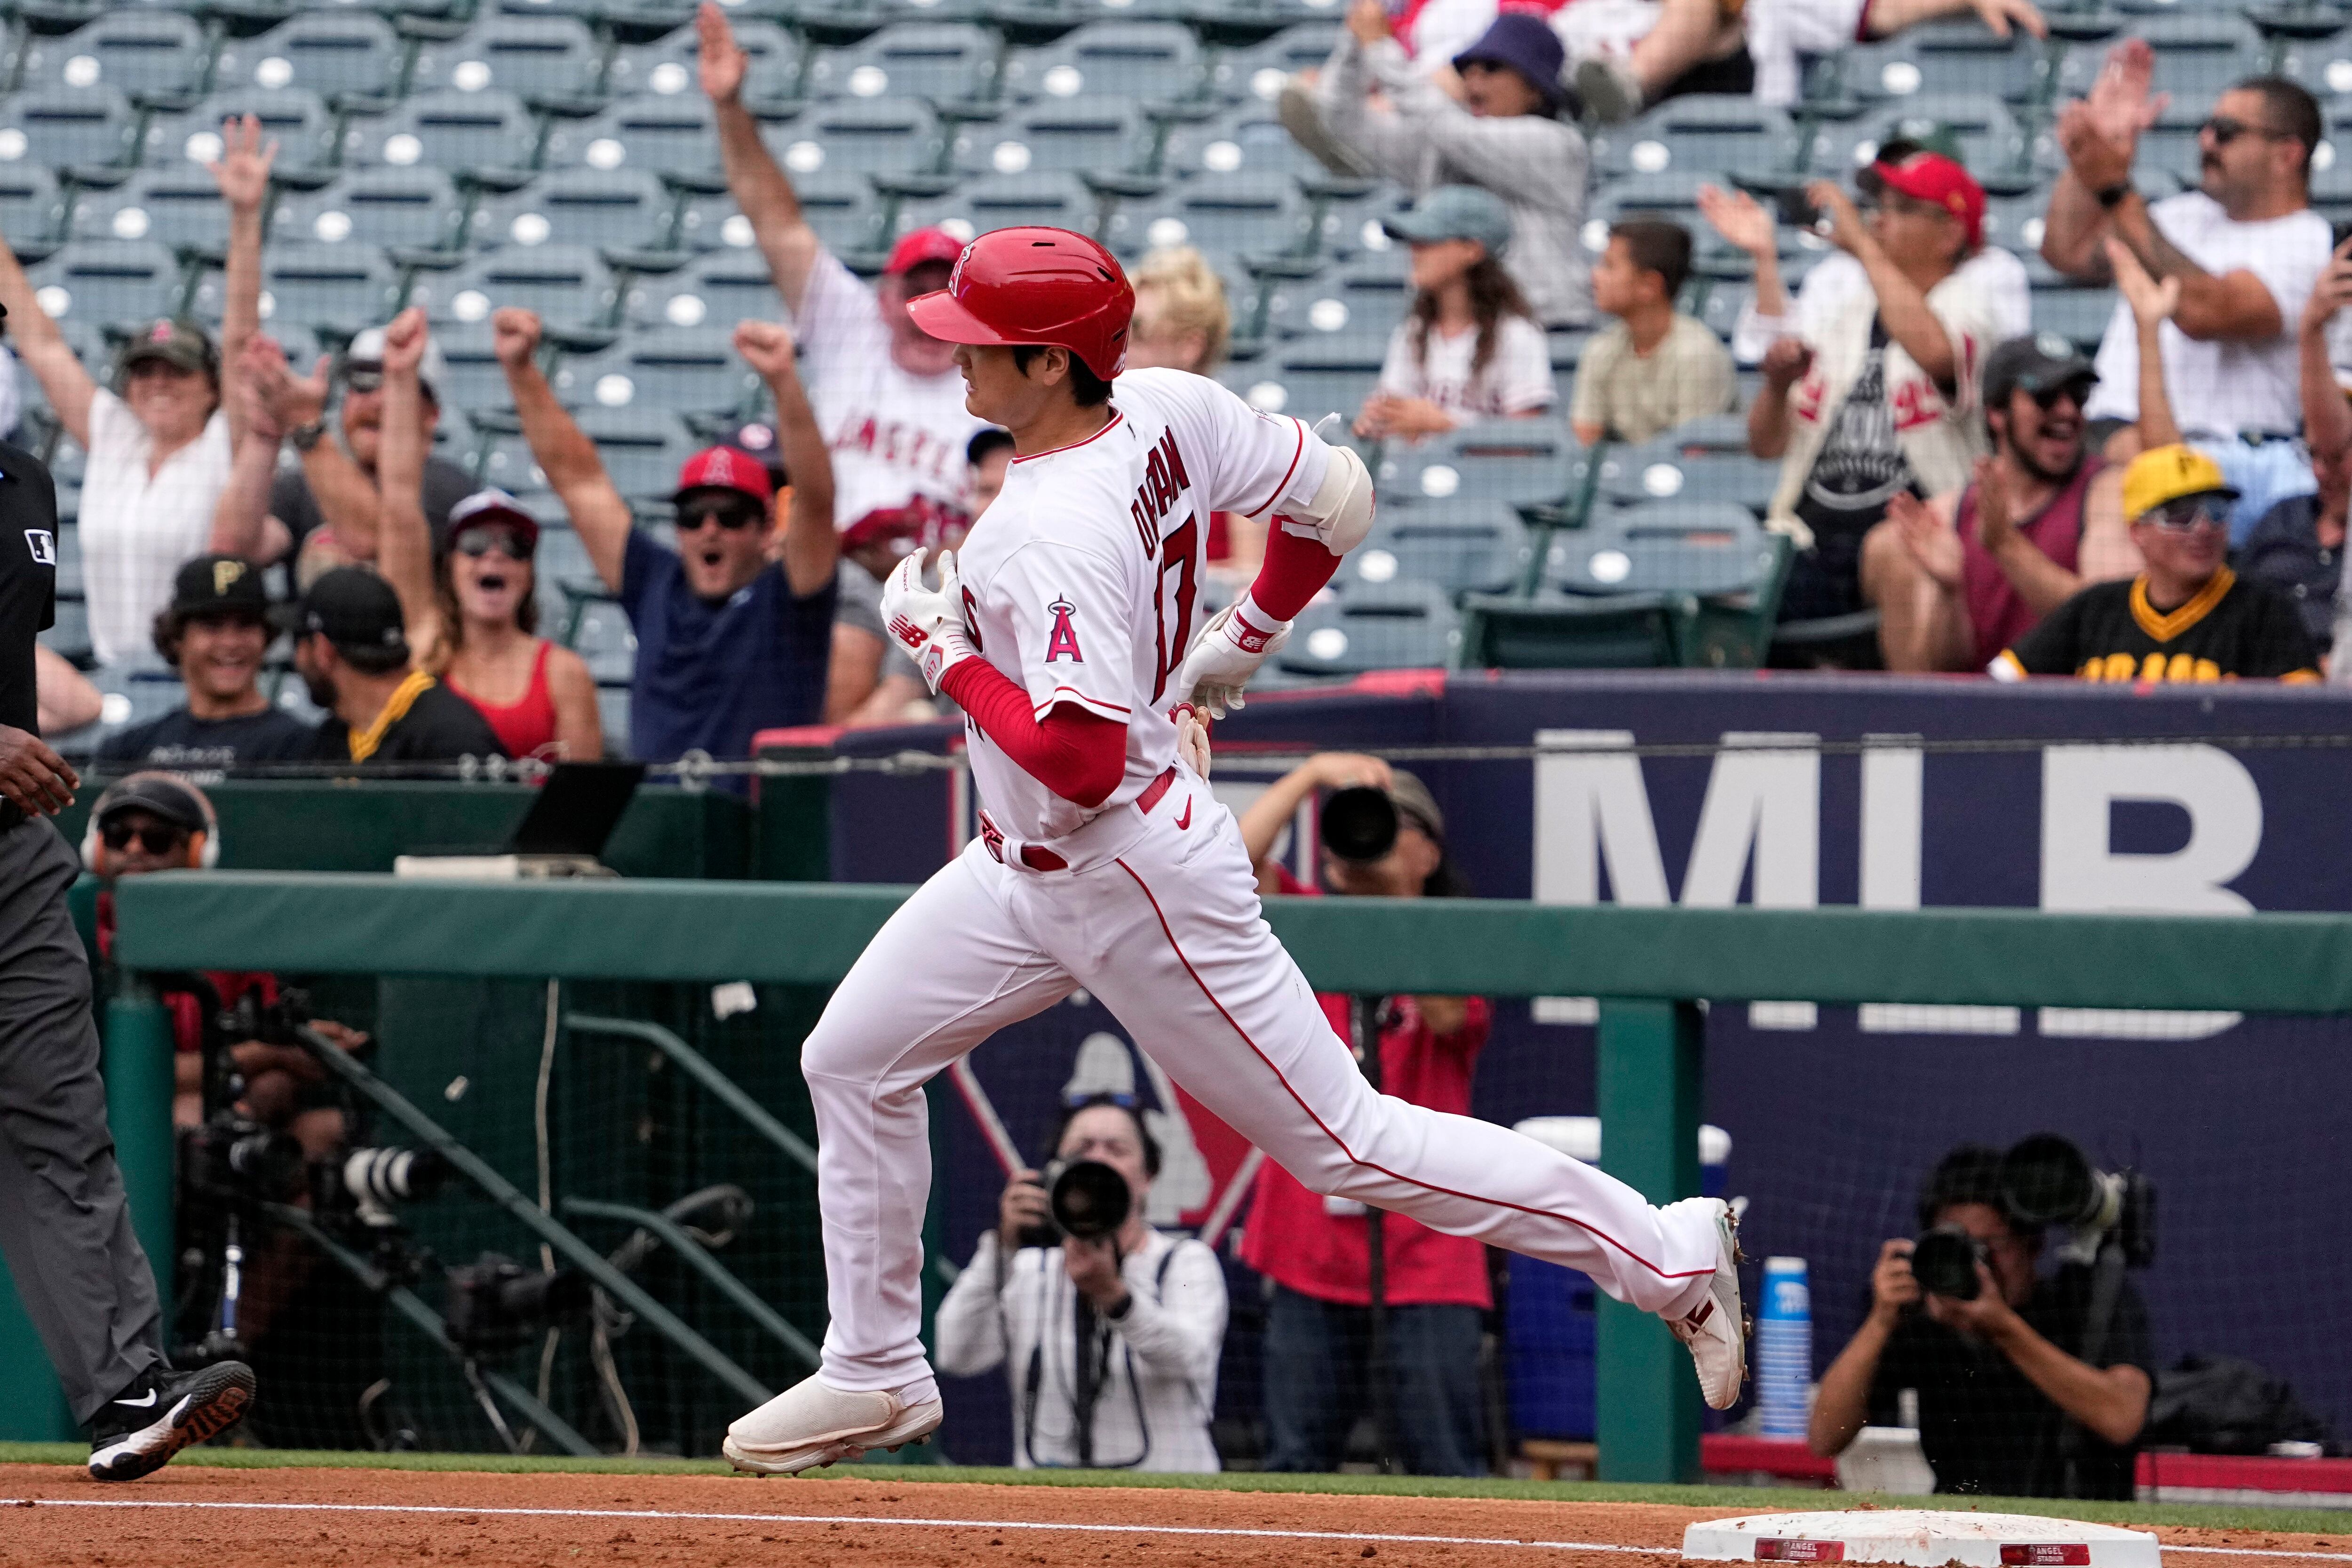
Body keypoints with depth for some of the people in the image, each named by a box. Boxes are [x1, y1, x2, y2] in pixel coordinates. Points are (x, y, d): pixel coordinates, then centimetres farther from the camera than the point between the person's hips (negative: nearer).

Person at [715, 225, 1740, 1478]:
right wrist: (1241, 643, 18)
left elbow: (1079, 763, -34)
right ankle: (876, 1375, 21)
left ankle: (1669, 1253, 6)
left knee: (1343, 1142, -2)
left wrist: (943, 651, -22)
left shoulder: (1054, 538, -29)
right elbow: (1337, 495, 6)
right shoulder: (1166, 409, -4)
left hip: (1136, 884, -10)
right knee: (851, 1059, 11)